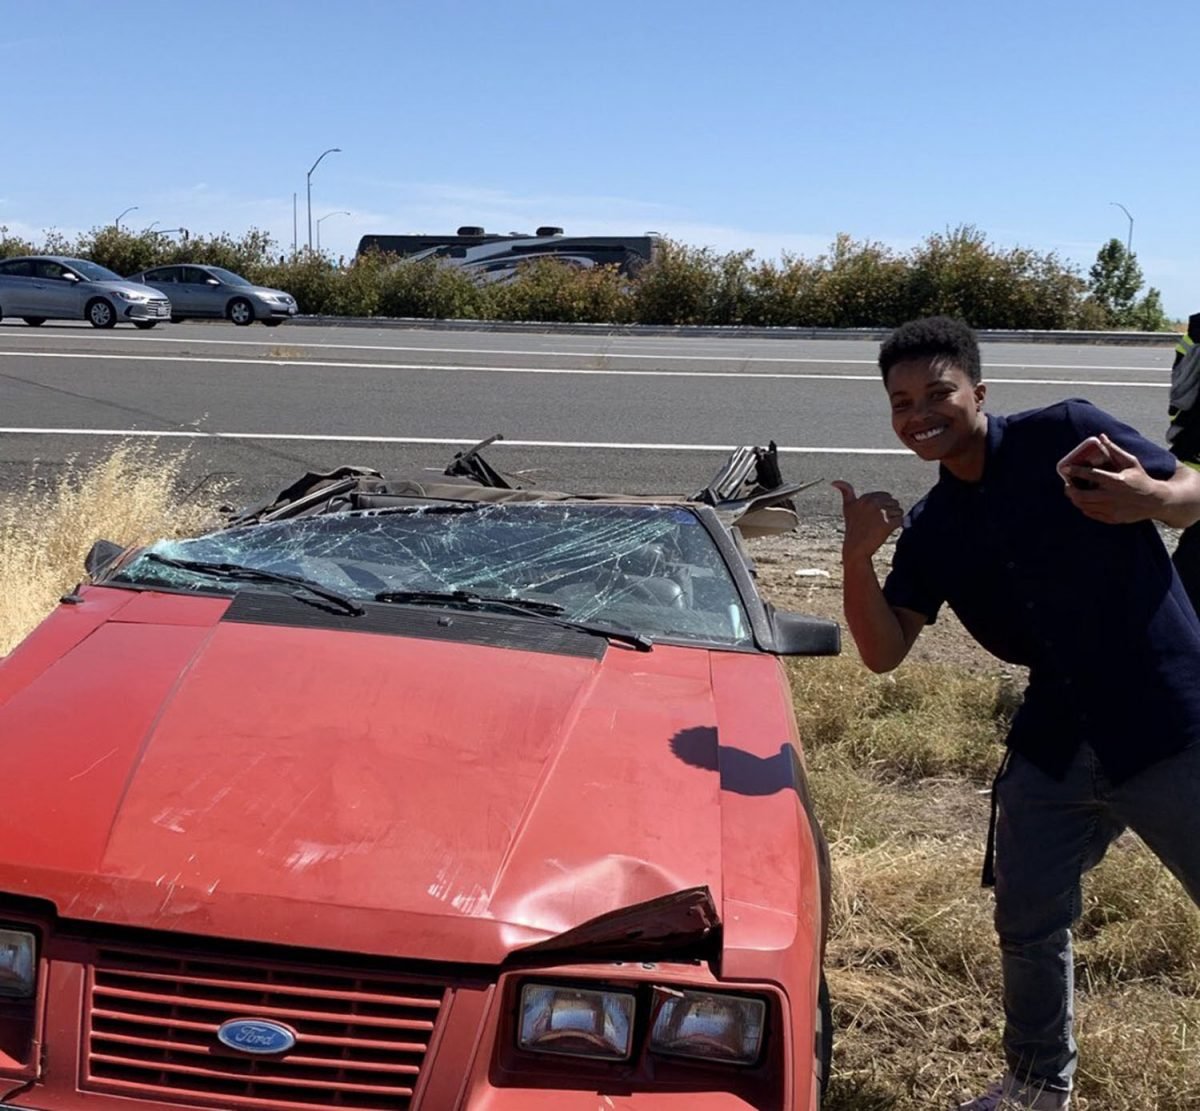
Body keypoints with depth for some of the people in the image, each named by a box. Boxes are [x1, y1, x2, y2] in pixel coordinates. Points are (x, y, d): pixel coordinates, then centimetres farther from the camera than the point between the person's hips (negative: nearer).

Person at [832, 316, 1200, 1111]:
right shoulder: (930, 532, 5)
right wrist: (858, 558, -18)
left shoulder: (1064, 433, -9)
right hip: (1056, 743, 5)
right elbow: (884, 651, -1)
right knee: (1029, 922, 13)